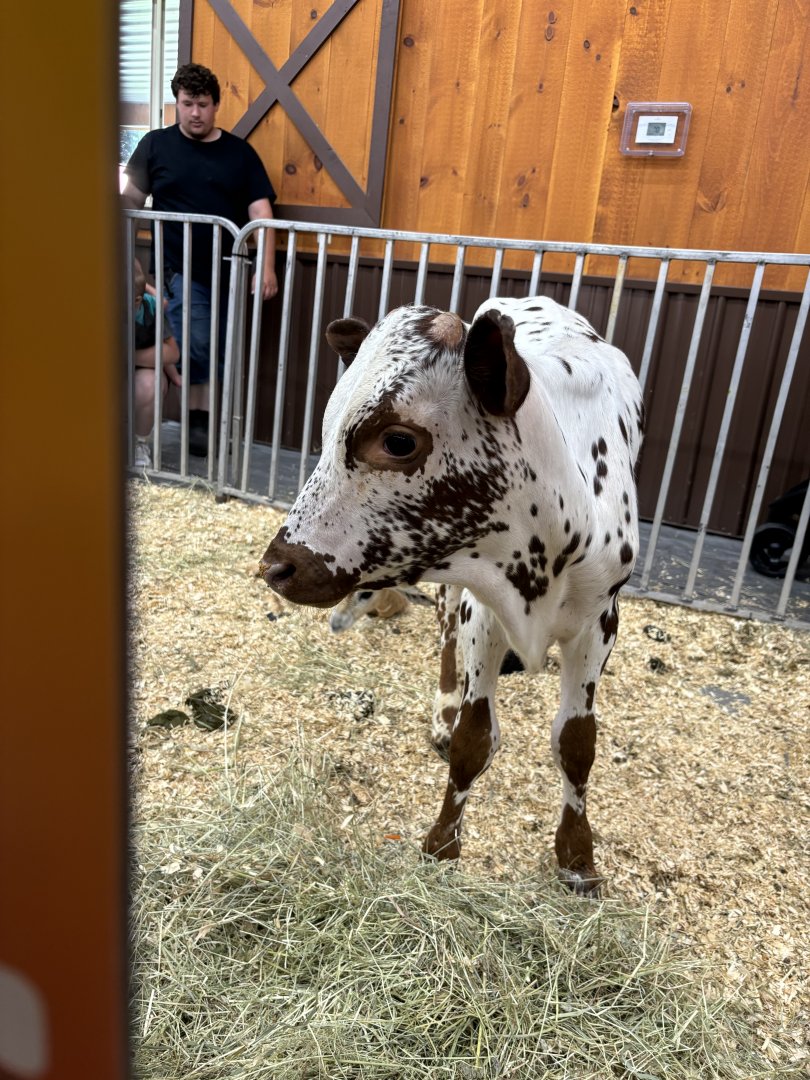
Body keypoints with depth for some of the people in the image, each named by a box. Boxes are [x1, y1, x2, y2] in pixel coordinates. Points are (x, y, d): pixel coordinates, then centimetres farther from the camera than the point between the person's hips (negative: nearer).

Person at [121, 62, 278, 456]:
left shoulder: (239, 152, 7)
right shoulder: (156, 144, 5)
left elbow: (260, 210, 1)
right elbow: (131, 199, 3)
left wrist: (266, 267, -9)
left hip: (229, 271, 2)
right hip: (181, 269, -2)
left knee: (222, 351, 6)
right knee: (197, 346, -12)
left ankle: (211, 419, 19)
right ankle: (197, 421, 4)